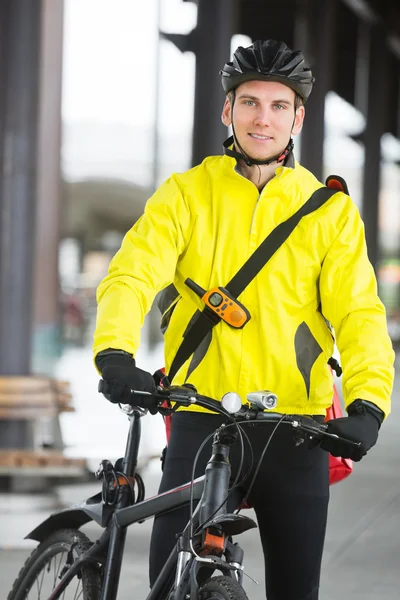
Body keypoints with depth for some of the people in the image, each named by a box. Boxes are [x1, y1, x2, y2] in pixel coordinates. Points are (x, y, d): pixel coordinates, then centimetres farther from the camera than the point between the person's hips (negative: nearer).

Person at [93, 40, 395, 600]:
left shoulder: (330, 210, 5)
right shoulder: (185, 194, 3)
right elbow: (132, 275, -10)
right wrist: (115, 354, -31)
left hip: (297, 431, 1)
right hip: (201, 421, -1)